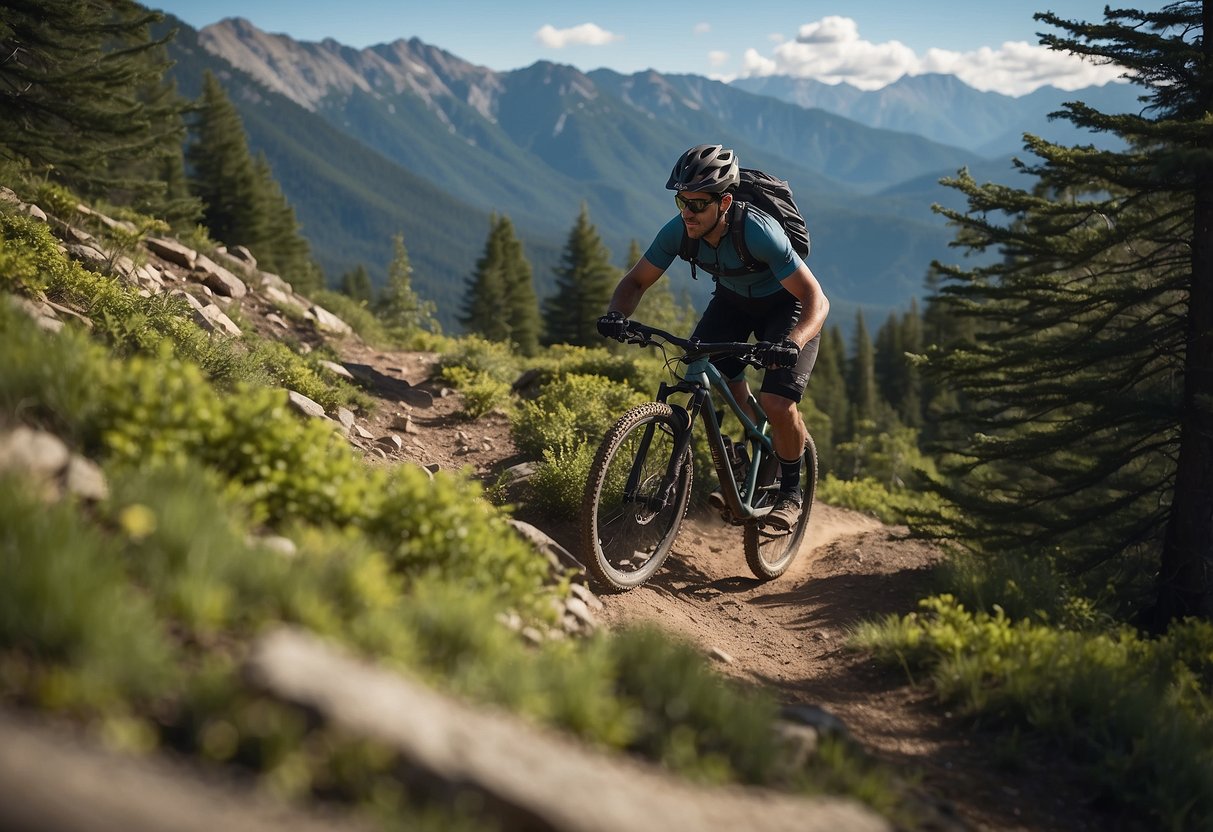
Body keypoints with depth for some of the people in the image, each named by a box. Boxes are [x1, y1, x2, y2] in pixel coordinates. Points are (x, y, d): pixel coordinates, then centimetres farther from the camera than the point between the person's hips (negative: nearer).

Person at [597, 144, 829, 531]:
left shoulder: (758, 231, -37)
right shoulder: (678, 231, -24)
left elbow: (816, 300, -38)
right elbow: (635, 281, -11)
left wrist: (791, 344, -57)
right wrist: (616, 316, -34)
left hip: (786, 305, -5)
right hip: (732, 299, 6)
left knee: (778, 403, -21)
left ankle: (790, 490, 5)